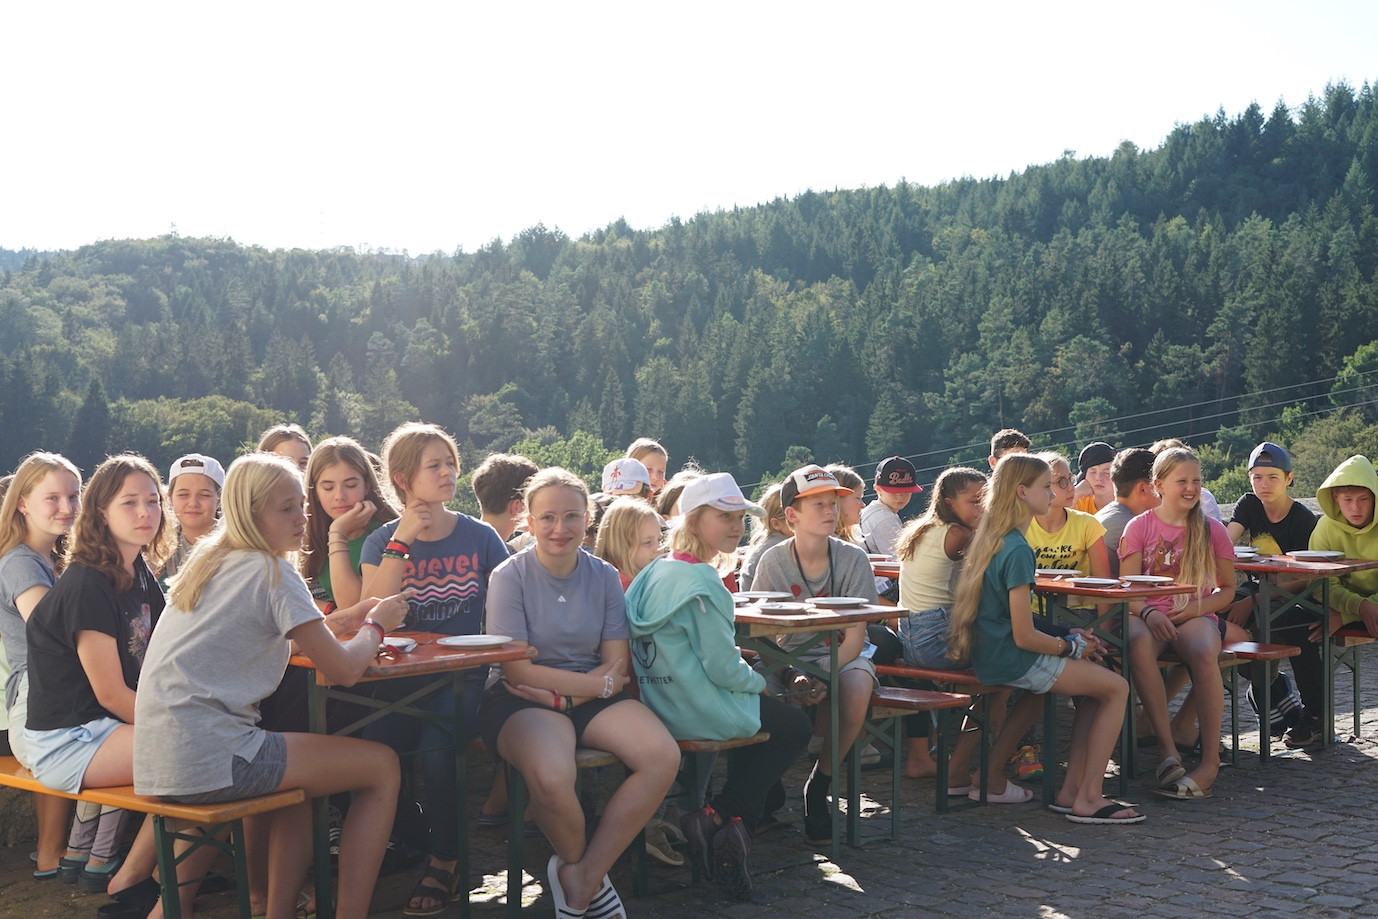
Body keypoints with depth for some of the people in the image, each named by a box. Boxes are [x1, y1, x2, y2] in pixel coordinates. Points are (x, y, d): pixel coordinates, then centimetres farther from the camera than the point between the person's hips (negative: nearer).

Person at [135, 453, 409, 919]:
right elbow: (343, 670, -8)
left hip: (159, 763, 9)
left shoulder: (210, 562, 18)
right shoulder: (273, 572, -8)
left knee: (296, 780, 34)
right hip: (207, 762, -9)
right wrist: (376, 625, 11)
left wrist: (351, 618, 20)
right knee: (383, 766, 1)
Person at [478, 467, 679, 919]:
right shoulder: (510, 576, -5)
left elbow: (617, 666, 1)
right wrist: (598, 683, -9)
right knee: (551, 776, -37)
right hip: (521, 700, -4)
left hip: (591, 696, 5)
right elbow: (518, 669, -11)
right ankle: (577, 862, -1)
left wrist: (562, 694, -15)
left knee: (663, 757, -23)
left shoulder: (604, 576, 6)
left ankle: (584, 875, -9)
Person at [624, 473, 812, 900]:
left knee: (755, 713, 33)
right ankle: (717, 817, 9)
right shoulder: (702, 583, -21)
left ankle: (735, 822, 21)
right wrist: (761, 681, -1)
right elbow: (724, 671, -21)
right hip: (700, 716, -9)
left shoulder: (654, 573, 7)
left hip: (661, 706, 9)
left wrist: (743, 667, 16)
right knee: (795, 725, 16)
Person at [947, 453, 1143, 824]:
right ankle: (1088, 798, 1)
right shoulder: (1017, 551, -19)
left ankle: (1071, 790, 13)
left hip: (989, 653, 10)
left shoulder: (989, 539, 10)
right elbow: (1024, 636, -20)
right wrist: (1071, 647, -3)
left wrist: (1068, 636, 15)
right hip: (1011, 661, -10)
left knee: (1097, 682, 18)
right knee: (1116, 688, -2)